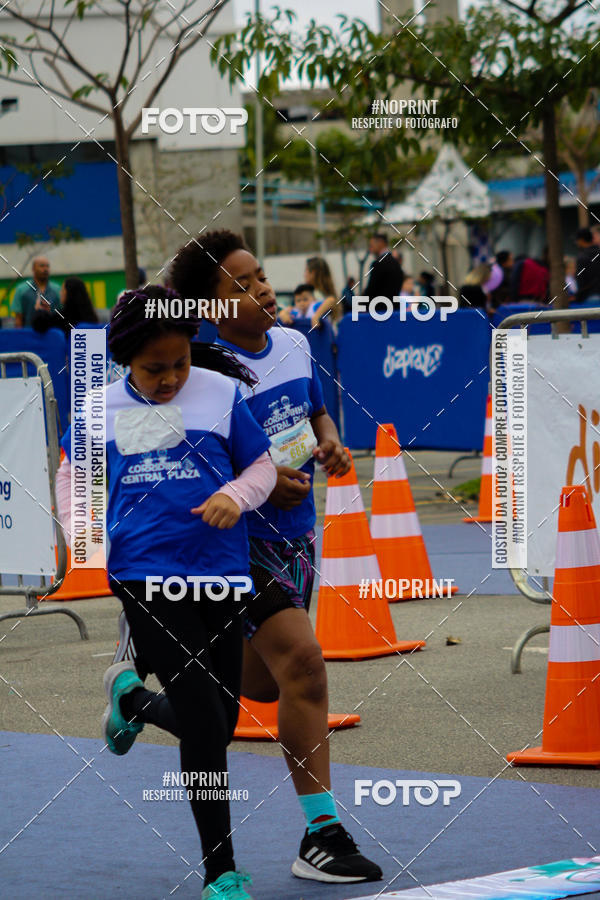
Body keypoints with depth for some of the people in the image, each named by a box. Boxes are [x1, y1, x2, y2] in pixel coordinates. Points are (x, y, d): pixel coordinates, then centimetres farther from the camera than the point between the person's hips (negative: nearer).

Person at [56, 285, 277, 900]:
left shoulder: (220, 394, 0)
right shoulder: (102, 408, 3)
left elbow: (262, 464, 8)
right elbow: (72, 472, 19)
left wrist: (236, 494, -12)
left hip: (219, 573, 2)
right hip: (145, 577, -2)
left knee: (221, 721, 11)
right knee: (205, 724, -10)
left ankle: (130, 691, 42)